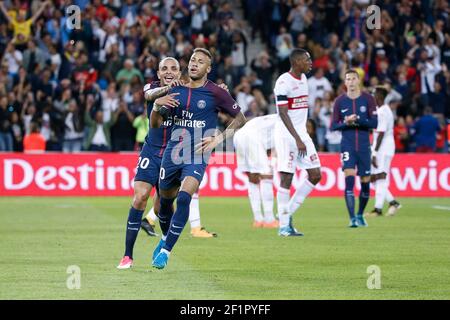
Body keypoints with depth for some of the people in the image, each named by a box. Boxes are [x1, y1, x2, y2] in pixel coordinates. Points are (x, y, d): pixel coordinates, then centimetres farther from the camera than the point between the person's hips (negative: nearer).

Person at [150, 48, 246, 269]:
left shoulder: (215, 93, -3)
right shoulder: (176, 91, 8)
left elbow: (239, 118, 6)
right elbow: (155, 124, 11)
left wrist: (218, 139, -5)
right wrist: (157, 107, -11)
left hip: (197, 155, -4)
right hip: (172, 152, 4)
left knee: (184, 199, -22)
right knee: (165, 201, 12)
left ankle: (166, 251, -15)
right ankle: (165, 239, 41)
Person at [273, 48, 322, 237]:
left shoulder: (303, 78, 12)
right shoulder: (284, 82, -14)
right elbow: (283, 114, -18)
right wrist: (298, 140, -23)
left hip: (301, 133, 8)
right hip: (286, 134, -8)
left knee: (315, 175, 3)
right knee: (286, 179, -6)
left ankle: (288, 212, 13)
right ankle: (284, 225, -1)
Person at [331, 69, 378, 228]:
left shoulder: (368, 99, 0)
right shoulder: (340, 101, 3)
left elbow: (374, 123, -6)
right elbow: (333, 125, 4)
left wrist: (357, 120, -19)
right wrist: (346, 123, -15)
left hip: (364, 145, 1)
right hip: (347, 145, -1)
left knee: (365, 182, 5)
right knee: (349, 178, -16)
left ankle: (360, 215, 27)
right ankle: (352, 218, -17)